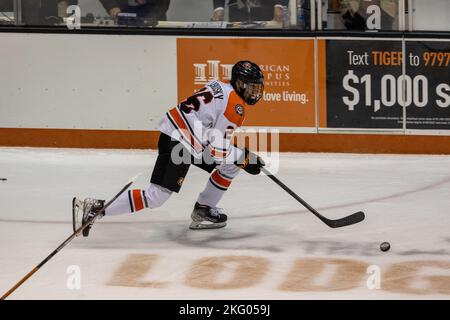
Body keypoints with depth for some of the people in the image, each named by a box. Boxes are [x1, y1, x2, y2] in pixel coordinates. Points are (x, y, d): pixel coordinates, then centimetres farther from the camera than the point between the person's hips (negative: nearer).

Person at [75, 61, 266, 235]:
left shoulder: (223, 88, 14)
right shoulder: (234, 106, -16)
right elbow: (219, 149, -18)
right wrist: (246, 159, -7)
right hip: (177, 142, -11)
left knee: (232, 164, 13)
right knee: (156, 197, -14)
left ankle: (203, 209, 17)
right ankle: (97, 208, -12)